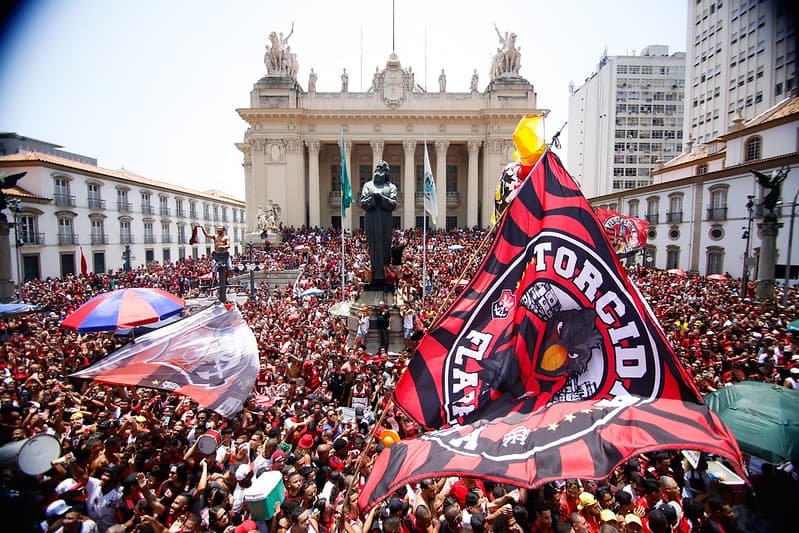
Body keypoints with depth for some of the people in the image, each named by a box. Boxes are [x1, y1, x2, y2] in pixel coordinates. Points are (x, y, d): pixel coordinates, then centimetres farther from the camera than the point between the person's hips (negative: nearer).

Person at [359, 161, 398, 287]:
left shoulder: (391, 187, 10)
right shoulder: (368, 185, 13)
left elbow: (393, 204, -3)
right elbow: (362, 203, 3)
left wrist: (382, 197, -15)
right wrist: (372, 197, -14)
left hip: (385, 221, 0)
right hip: (371, 220, 0)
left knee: (385, 246, 1)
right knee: (374, 247, -1)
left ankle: (385, 273, 12)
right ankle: (377, 276, 1)